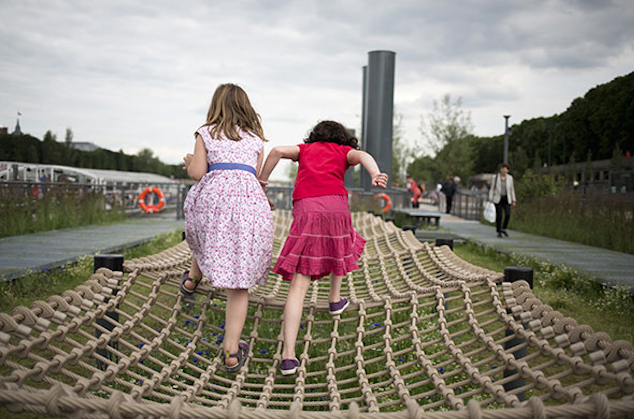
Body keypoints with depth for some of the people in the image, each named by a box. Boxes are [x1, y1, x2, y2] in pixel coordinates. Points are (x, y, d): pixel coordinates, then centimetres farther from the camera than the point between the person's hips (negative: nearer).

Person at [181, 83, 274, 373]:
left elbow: (198, 173, 5)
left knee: (206, 232, 38)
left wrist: (190, 162, 27)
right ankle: (232, 350, 0)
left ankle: (193, 278, 53)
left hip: (214, 196, -1)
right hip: (251, 201, 1)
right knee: (239, 280, 2)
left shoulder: (206, 133, 13)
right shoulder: (256, 138, 22)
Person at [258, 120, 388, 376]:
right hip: (336, 206, 0)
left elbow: (278, 151, 9)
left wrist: (260, 183, 15)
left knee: (298, 286, -6)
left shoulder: (306, 149, 28)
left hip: (305, 209, 0)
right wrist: (376, 175, -18)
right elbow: (362, 155, 1)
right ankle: (334, 299, 50)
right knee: (339, 247, 37)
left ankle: (288, 355, -15)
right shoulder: (344, 151, 24)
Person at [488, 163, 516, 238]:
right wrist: (490, 199, -8)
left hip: (506, 199, 2)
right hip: (498, 199, -2)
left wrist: (513, 200, 6)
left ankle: (503, 229, 10)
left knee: (508, 215, -12)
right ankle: (499, 232, 9)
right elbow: (492, 188, 0)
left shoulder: (510, 178, 3)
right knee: (499, 216, -3)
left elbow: (512, 189, 8)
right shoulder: (496, 177, -2)